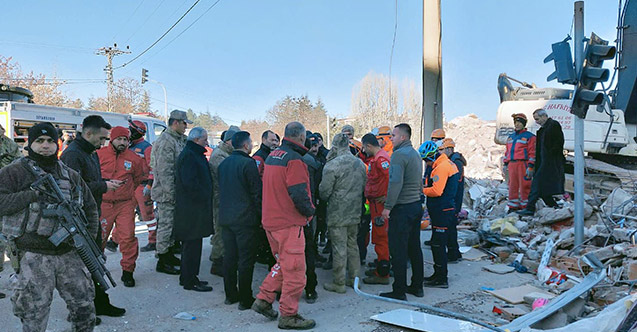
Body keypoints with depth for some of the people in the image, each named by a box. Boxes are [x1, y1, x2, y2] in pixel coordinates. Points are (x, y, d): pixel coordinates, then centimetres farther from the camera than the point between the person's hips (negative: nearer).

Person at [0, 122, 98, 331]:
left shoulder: (72, 176, 12)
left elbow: (90, 208, 19)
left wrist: (89, 239, 8)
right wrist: (33, 194, -19)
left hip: (70, 254, 4)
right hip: (34, 258, -4)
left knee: (84, 308, 13)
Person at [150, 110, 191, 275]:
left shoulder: (179, 140, 14)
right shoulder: (166, 141, -17)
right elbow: (164, 171, -23)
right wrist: (171, 193, -23)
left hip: (173, 192, 10)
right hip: (166, 193, -10)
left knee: (172, 224, 18)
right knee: (166, 224, -2)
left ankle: (168, 254, 32)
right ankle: (162, 262, 8)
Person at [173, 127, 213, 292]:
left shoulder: (194, 154, 18)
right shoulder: (188, 156, -16)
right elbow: (189, 182, -25)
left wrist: (205, 197, 13)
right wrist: (203, 197, -17)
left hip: (195, 208, 11)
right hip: (191, 209, -11)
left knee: (190, 244, 17)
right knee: (192, 244, -3)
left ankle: (187, 277, 27)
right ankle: (190, 281, 5)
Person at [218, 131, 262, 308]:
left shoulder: (223, 163, 10)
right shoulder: (248, 163, -13)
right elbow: (256, 192, -12)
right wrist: (261, 214, -5)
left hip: (226, 217, 8)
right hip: (245, 217, -7)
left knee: (229, 256, 14)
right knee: (246, 259, 0)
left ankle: (230, 294, 23)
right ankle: (245, 299, 6)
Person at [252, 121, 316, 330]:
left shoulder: (272, 156, 12)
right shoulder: (294, 159, -17)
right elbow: (299, 194, -23)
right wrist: (310, 211, -6)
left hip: (271, 220, 9)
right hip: (289, 223, -9)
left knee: (283, 263, 23)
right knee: (294, 269, 1)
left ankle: (263, 300, 23)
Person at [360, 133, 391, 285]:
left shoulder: (380, 158, -18)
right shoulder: (376, 158, 15)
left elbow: (392, 177, -30)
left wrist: (387, 196, -22)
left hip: (379, 203, -11)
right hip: (376, 202, 11)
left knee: (380, 238, -4)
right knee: (380, 237, 18)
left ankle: (382, 275, 4)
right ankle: (381, 268, 30)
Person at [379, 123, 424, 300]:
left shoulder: (399, 154, -14)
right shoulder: (416, 154, 15)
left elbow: (395, 183, -22)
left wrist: (388, 206, -19)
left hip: (402, 208, -9)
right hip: (416, 205, 9)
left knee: (398, 250, -3)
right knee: (414, 247, 15)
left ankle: (399, 290, 3)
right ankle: (417, 286, 23)